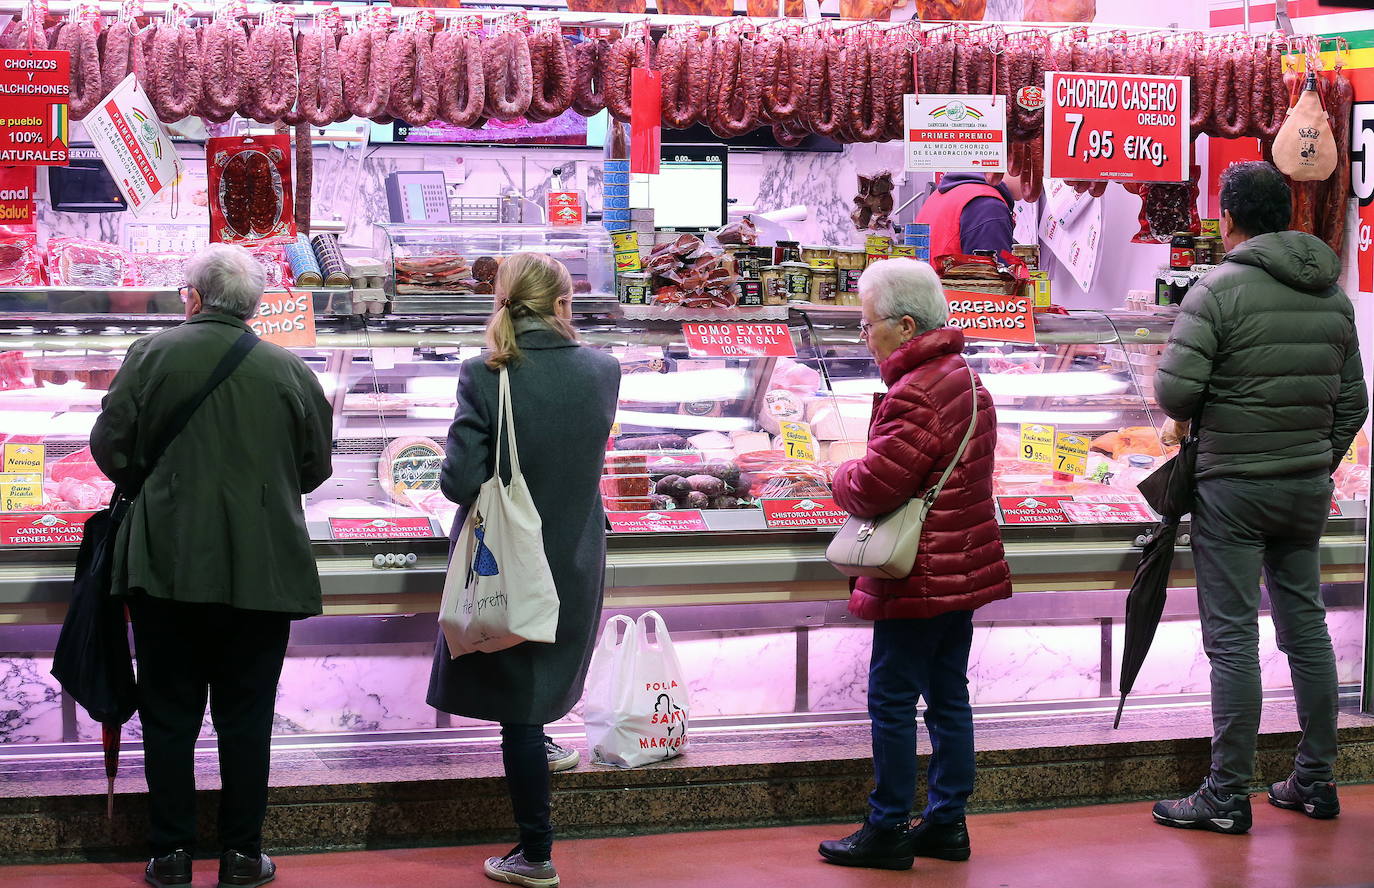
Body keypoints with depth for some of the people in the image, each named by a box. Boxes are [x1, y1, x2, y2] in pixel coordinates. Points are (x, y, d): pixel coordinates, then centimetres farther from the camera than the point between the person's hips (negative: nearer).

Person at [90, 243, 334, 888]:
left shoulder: (152, 354, -4)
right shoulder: (291, 370, -1)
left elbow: (110, 445, -2)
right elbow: (315, 466, 7)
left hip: (165, 563, -1)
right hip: (261, 567, 1)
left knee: (169, 714, 9)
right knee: (245, 716, 10)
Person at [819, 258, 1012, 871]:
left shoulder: (914, 395, -21)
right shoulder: (964, 380, 12)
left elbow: (870, 490, -24)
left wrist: (844, 474, -3)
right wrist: (863, 476, 9)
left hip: (918, 582, -10)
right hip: (961, 570, 10)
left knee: (892, 700, -1)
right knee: (947, 695, 14)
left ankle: (888, 831, 6)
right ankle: (947, 822, 21)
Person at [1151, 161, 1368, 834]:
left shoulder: (1220, 289, -12)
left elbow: (1174, 385, -19)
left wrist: (1184, 419, 3)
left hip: (1233, 485, -6)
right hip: (1308, 488, 6)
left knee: (1232, 637, -3)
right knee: (1306, 627, 14)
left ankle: (1227, 795, 1)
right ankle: (1315, 780, 20)